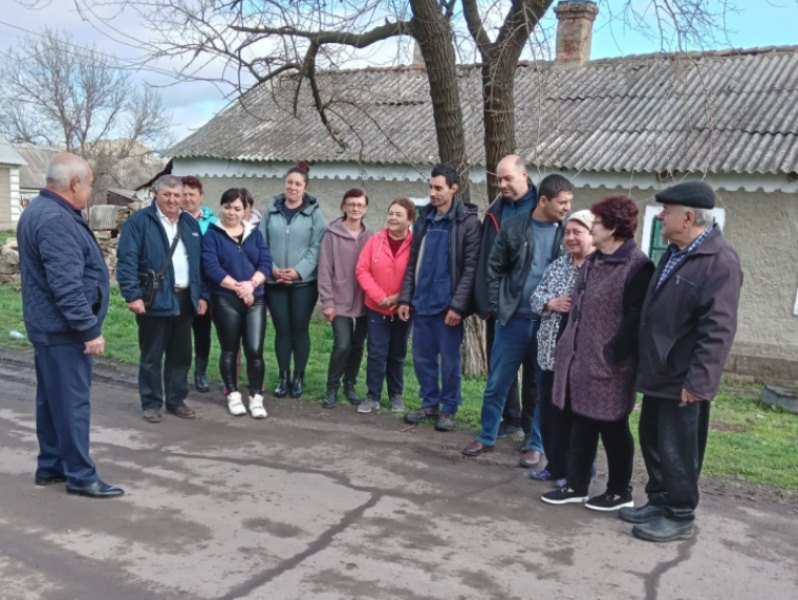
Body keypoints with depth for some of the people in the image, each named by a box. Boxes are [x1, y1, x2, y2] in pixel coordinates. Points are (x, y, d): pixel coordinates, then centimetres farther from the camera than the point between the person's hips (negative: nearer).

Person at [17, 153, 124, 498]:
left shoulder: (40, 210, 13)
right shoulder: (56, 220, -22)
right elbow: (66, 285, -27)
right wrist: (90, 329, -22)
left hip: (49, 325, 11)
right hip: (63, 329, -11)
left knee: (51, 399, 16)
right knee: (72, 402, -3)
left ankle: (50, 466, 26)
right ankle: (80, 476, 5)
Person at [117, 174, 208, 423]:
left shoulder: (191, 224, 14)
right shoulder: (139, 221, -5)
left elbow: (200, 262, 16)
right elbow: (126, 260, -12)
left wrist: (202, 295, 10)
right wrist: (132, 295, -19)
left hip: (184, 299, 6)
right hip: (154, 300, -5)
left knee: (181, 355, 12)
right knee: (151, 356, 3)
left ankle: (176, 401, 24)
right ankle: (151, 404, 15)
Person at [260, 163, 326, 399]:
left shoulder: (314, 213, 0)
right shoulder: (272, 211, 7)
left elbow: (316, 247, -6)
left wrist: (298, 271, -15)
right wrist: (272, 268, -10)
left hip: (303, 282, -2)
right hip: (275, 282, 2)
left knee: (300, 330, 4)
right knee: (282, 330, 7)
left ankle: (298, 378, 16)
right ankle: (283, 377, 18)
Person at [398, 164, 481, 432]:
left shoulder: (468, 222, -6)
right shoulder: (424, 219, 10)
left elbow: (470, 268, -11)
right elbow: (413, 262, 12)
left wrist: (458, 305, -16)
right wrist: (405, 298, 6)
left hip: (447, 304, -5)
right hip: (421, 302, 5)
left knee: (449, 359, 4)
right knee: (422, 357, 11)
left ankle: (449, 408, 17)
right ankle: (429, 402, 26)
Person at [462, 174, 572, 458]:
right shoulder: (514, 228, -2)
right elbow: (495, 269, 3)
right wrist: (497, 306, -2)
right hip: (513, 320, 0)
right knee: (497, 383, 8)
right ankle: (486, 437, 25)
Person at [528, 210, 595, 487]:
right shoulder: (557, 266, 12)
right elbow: (536, 296, 11)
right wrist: (550, 302, -8)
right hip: (551, 350, 7)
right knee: (548, 409, 13)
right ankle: (555, 465, 29)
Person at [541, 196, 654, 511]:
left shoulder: (637, 266, -14)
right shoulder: (593, 260, 14)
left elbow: (634, 320, -18)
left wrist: (611, 355, -18)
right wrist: (568, 346, 15)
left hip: (608, 364, -8)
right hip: (579, 358, 8)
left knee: (612, 427, 6)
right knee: (580, 423, 14)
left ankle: (620, 491, 22)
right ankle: (576, 485, 26)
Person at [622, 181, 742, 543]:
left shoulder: (720, 261, -19)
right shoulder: (675, 252, 11)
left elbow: (718, 329, -23)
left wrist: (697, 380, -24)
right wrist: (645, 364, 20)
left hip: (683, 381, -9)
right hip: (658, 373, 9)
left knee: (677, 451, 4)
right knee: (652, 442, 19)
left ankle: (679, 517, 19)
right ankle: (658, 502, 34)